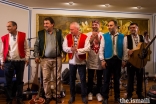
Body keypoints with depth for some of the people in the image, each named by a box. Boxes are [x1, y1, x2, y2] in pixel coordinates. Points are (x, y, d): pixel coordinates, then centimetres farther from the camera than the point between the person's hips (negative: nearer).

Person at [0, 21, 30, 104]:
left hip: (20, 61, 0)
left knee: (19, 81, 9)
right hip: (8, 62, 1)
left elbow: (26, 48, 4)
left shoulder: (23, 35, 1)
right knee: (8, 82, 6)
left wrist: (27, 58, -2)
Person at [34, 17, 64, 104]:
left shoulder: (59, 32, 2)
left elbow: (63, 44, 4)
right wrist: (37, 56, -3)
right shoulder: (41, 33, 3)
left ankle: (57, 95, 20)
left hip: (57, 59, 0)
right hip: (45, 59, 1)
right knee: (46, 78, 3)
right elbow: (36, 45, 5)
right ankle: (48, 96, 16)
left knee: (57, 78, 6)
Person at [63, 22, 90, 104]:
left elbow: (87, 48, -16)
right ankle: (72, 96, 25)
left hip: (81, 61, -2)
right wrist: (70, 49, -24)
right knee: (72, 79, 11)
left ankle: (84, 96, 21)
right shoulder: (67, 37, 0)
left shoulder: (85, 37, -8)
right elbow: (64, 48, -5)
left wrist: (77, 50, -23)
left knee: (83, 79, 6)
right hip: (71, 61, 3)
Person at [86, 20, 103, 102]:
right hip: (91, 59, 0)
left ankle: (98, 92, 23)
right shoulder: (88, 34, 2)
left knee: (99, 78, 10)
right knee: (90, 77, 9)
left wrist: (98, 39, -18)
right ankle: (90, 92, 23)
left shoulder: (102, 35, 1)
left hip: (100, 59, 0)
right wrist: (92, 39, -18)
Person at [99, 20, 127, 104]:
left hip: (118, 59, 1)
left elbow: (124, 49, 6)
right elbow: (101, 49, -1)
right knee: (106, 79, 5)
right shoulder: (105, 36, 0)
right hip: (108, 59, -1)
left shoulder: (121, 36, 3)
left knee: (117, 79, 13)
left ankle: (117, 97, 27)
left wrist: (123, 60, 3)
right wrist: (102, 60, -7)